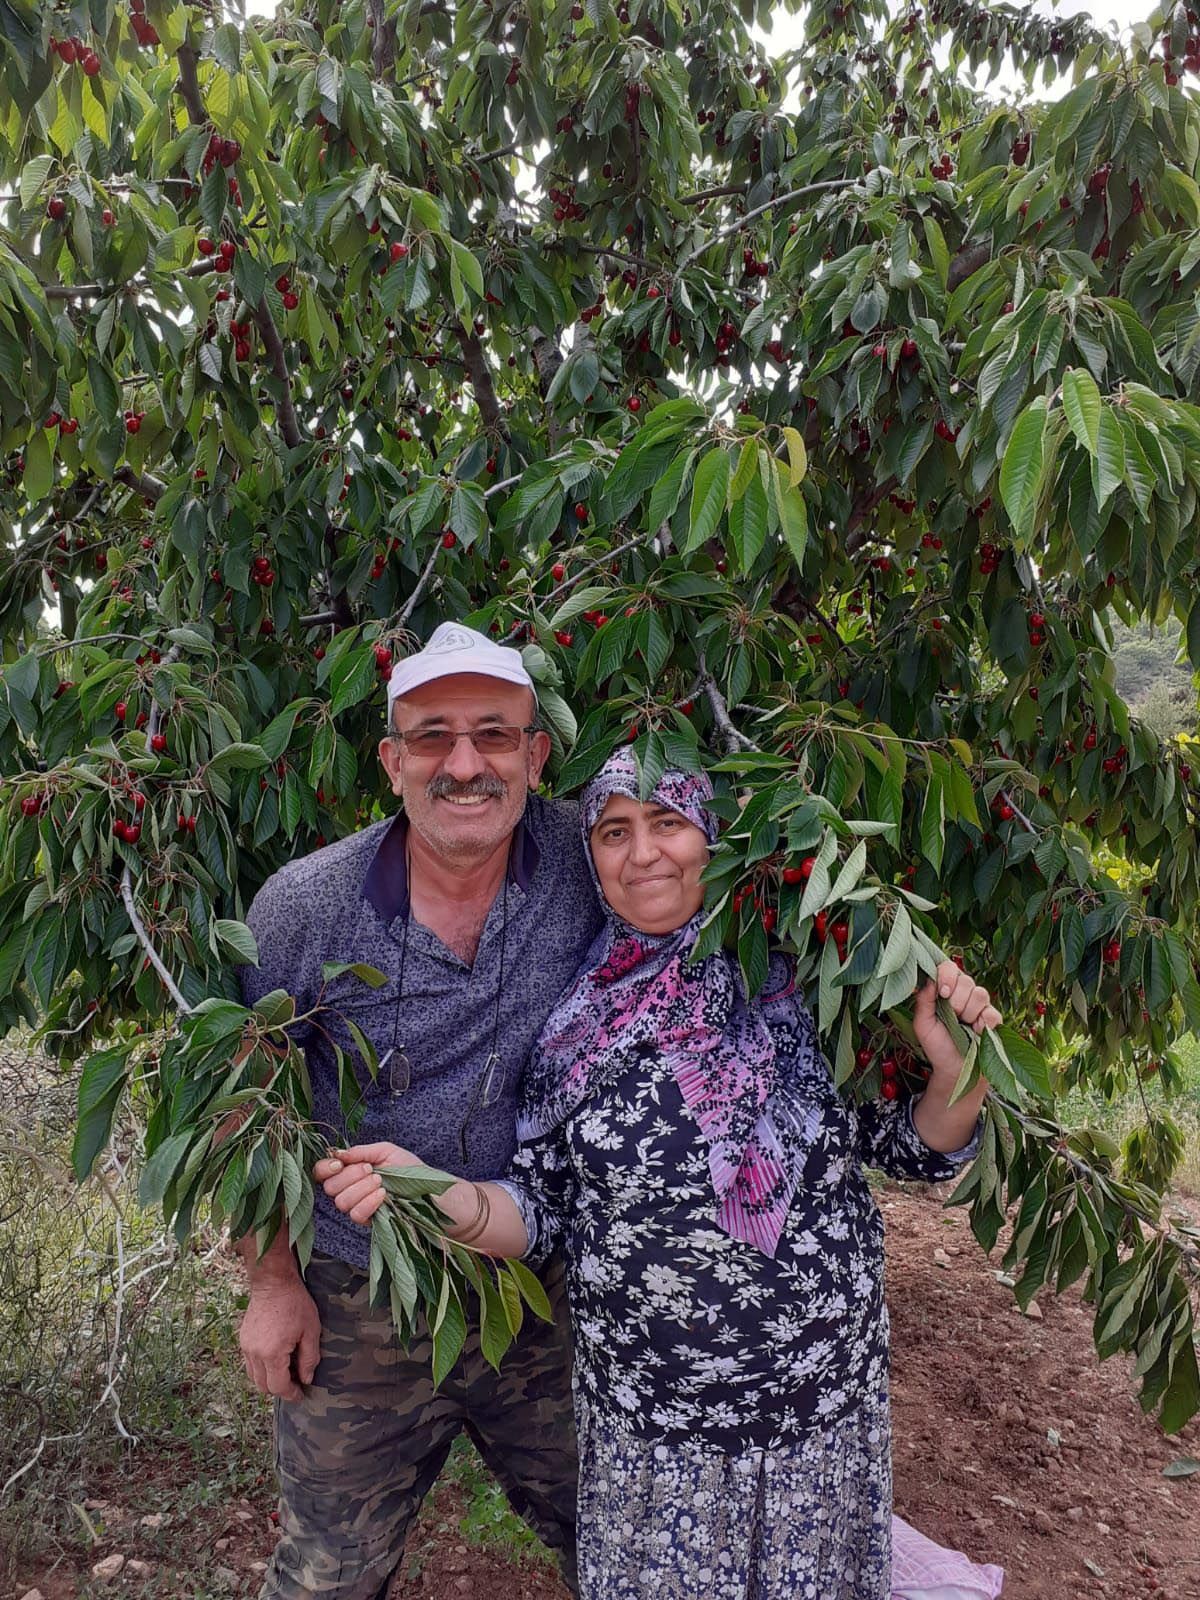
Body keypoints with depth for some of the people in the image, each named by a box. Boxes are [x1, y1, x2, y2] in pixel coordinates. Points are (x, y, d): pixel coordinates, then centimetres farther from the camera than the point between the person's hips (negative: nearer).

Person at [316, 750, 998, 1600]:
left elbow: (913, 1148, -1)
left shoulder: (803, 978, -11)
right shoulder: (577, 1016, -9)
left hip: (824, 1405, 1)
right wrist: (433, 1194, -21)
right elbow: (539, 1212, -3)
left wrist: (956, 1069, -20)